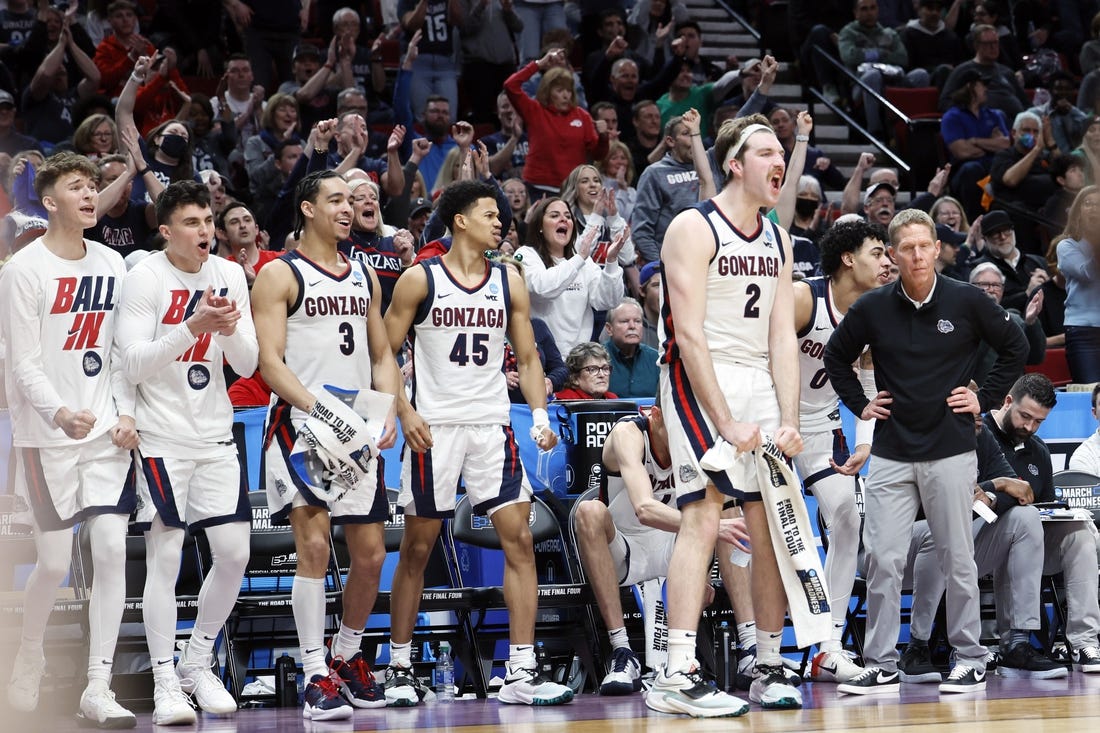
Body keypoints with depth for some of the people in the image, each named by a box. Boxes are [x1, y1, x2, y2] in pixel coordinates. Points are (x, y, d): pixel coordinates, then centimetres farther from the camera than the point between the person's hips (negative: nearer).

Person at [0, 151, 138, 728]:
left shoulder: (111, 265, 10)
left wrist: (126, 414, 2)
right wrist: (61, 413, -27)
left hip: (106, 433, 4)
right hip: (46, 437, -4)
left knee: (111, 550, -7)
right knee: (55, 562, -1)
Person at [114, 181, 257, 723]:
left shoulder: (229, 276, 6)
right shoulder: (144, 279, -9)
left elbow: (248, 365, 6)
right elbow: (134, 365, -16)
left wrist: (232, 331, -15)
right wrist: (192, 327, -25)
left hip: (215, 435, 5)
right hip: (162, 438, -5)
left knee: (234, 552, 0)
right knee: (164, 556, -6)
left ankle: (198, 663, 18)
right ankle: (165, 684, -1)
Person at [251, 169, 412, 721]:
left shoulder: (365, 277, 16)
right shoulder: (279, 276, -3)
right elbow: (270, 362, -11)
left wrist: (389, 411, 1)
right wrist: (316, 408, -25)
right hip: (302, 425, -6)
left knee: (370, 554, 6)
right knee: (313, 545, -14)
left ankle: (347, 658, 27)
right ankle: (317, 677, -11)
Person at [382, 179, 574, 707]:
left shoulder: (509, 282, 9)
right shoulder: (420, 280, -2)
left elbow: (527, 358, 12)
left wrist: (539, 413, -2)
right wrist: (404, 413, -11)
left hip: (492, 425, 3)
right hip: (433, 427, -3)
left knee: (519, 539, -7)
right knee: (416, 549, 3)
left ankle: (520, 674, -7)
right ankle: (400, 668, 15)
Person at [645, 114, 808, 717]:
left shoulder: (777, 241, 13)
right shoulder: (694, 229, -10)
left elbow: (782, 338, 9)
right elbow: (690, 335, -16)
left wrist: (788, 422, -4)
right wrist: (727, 424, -20)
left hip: (759, 382, 7)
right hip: (698, 379, -7)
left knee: (771, 526, 4)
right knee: (703, 515, -17)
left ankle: (769, 668, 15)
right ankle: (677, 677, -21)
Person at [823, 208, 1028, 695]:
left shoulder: (966, 302, -2)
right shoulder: (872, 308, 1)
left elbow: (1015, 348, 9)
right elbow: (836, 356, 17)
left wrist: (985, 399, 3)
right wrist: (859, 404, 9)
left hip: (951, 451, -1)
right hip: (891, 454, 1)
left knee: (958, 559, 3)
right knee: (882, 559, -4)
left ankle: (970, 660, 12)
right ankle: (882, 667, 2)